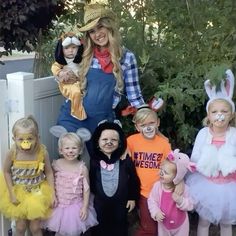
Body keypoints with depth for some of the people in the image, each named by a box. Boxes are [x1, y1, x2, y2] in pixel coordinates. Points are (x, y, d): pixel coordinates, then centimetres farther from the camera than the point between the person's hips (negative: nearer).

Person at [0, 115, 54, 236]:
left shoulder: (42, 152, -24)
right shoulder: (12, 153, -25)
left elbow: (49, 173, -10)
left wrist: (52, 194, -10)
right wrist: (11, 194, -8)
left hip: (37, 191, 0)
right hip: (18, 190, 0)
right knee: (20, 226, 11)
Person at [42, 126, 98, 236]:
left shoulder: (82, 168, -13)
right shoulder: (56, 165, -9)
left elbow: (86, 189, -7)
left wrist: (85, 207, -8)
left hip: (76, 206, -1)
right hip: (59, 205, 2)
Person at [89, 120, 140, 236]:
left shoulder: (125, 160, -14)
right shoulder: (95, 160, -9)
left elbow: (134, 180, -5)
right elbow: (91, 180, 0)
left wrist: (132, 198, 0)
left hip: (120, 203, -1)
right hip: (100, 203, 1)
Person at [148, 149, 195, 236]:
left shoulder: (183, 188, -22)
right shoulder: (157, 186, -18)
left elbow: (190, 206, -16)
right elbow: (151, 200, -7)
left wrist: (180, 201, -34)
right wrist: (156, 212, -22)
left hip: (180, 225, -1)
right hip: (164, 224, 1)